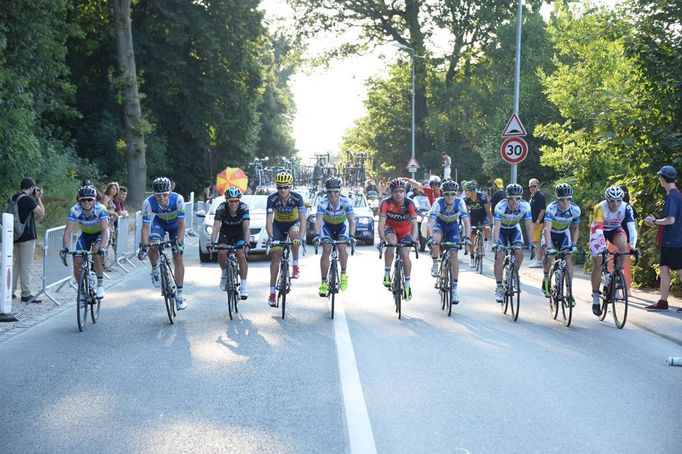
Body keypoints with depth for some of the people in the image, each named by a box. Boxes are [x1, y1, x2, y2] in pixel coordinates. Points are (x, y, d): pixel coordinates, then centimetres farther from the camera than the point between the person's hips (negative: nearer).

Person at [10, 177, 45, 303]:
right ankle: (26, 295, -3)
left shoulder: (13, 198, 10)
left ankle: (10, 291, 16)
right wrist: (38, 198, -2)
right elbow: (41, 213, -9)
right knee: (26, 266, -5)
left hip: (15, 236, 8)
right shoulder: (28, 199, -15)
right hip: (27, 236, -8)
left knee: (16, 264, 15)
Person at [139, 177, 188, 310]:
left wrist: (179, 243, -42)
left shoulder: (178, 199, -36)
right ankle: (155, 269, 5)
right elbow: (145, 227, -29)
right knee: (153, 246, -27)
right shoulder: (148, 203, -32)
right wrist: (143, 246, -39)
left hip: (175, 224, -1)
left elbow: (181, 224, -32)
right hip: (159, 222, 1)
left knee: (178, 256, -9)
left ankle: (180, 294, -2)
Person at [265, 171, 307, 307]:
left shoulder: (297, 198, -26)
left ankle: (295, 265, -20)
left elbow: (303, 219, -33)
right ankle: (272, 292, -2)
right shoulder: (272, 199, -23)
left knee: (294, 233, -38)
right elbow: (269, 220, -25)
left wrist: (301, 237, -45)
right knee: (275, 256, -7)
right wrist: (270, 237, -39)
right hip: (278, 225, 1)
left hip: (293, 223, -1)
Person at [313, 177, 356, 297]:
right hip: (327, 225, 0)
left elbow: (352, 220, -34)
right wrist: (317, 235, -56)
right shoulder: (322, 202, -30)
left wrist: (351, 236, -50)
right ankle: (324, 282, -10)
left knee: (342, 247, -22)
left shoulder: (346, 202, -30)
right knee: (326, 250, -16)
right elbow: (318, 220, -38)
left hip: (342, 225, 0)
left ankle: (344, 274, 3)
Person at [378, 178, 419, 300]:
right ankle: (387, 274, -22)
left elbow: (414, 224, -33)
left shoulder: (409, 204, -27)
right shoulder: (386, 203, -27)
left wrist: (413, 240, -49)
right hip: (391, 228, 0)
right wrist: (382, 240, -47)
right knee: (392, 242, -32)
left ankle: (407, 285, 2)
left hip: (405, 231, 0)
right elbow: (381, 223, -32)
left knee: (405, 255, -14)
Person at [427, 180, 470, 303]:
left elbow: (466, 222, -32)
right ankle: (435, 264, -11)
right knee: (435, 239, -35)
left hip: (453, 226, 1)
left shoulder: (460, 203, -28)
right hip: (439, 224, -1)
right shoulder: (438, 203, -31)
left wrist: (467, 238, -46)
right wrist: (431, 237, -55)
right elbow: (431, 222, -39)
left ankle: (454, 288, -4)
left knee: (454, 255, -10)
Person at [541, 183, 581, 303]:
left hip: (564, 233, 2)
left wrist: (574, 244, -19)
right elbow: (547, 229, -40)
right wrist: (549, 247, -51)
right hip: (551, 234, -2)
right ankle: (546, 278, 8)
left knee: (568, 258, -14)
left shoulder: (575, 210, -21)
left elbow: (575, 229, -6)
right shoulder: (551, 208, -32)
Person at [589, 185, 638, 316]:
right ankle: (595, 298, 2)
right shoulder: (600, 208, -33)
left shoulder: (626, 208, -26)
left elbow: (632, 228, -32)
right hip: (600, 230, -2)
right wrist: (602, 247, -52)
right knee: (598, 262, -8)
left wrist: (633, 246, -46)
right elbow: (598, 230, -39)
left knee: (622, 243, -32)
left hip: (615, 230, 2)